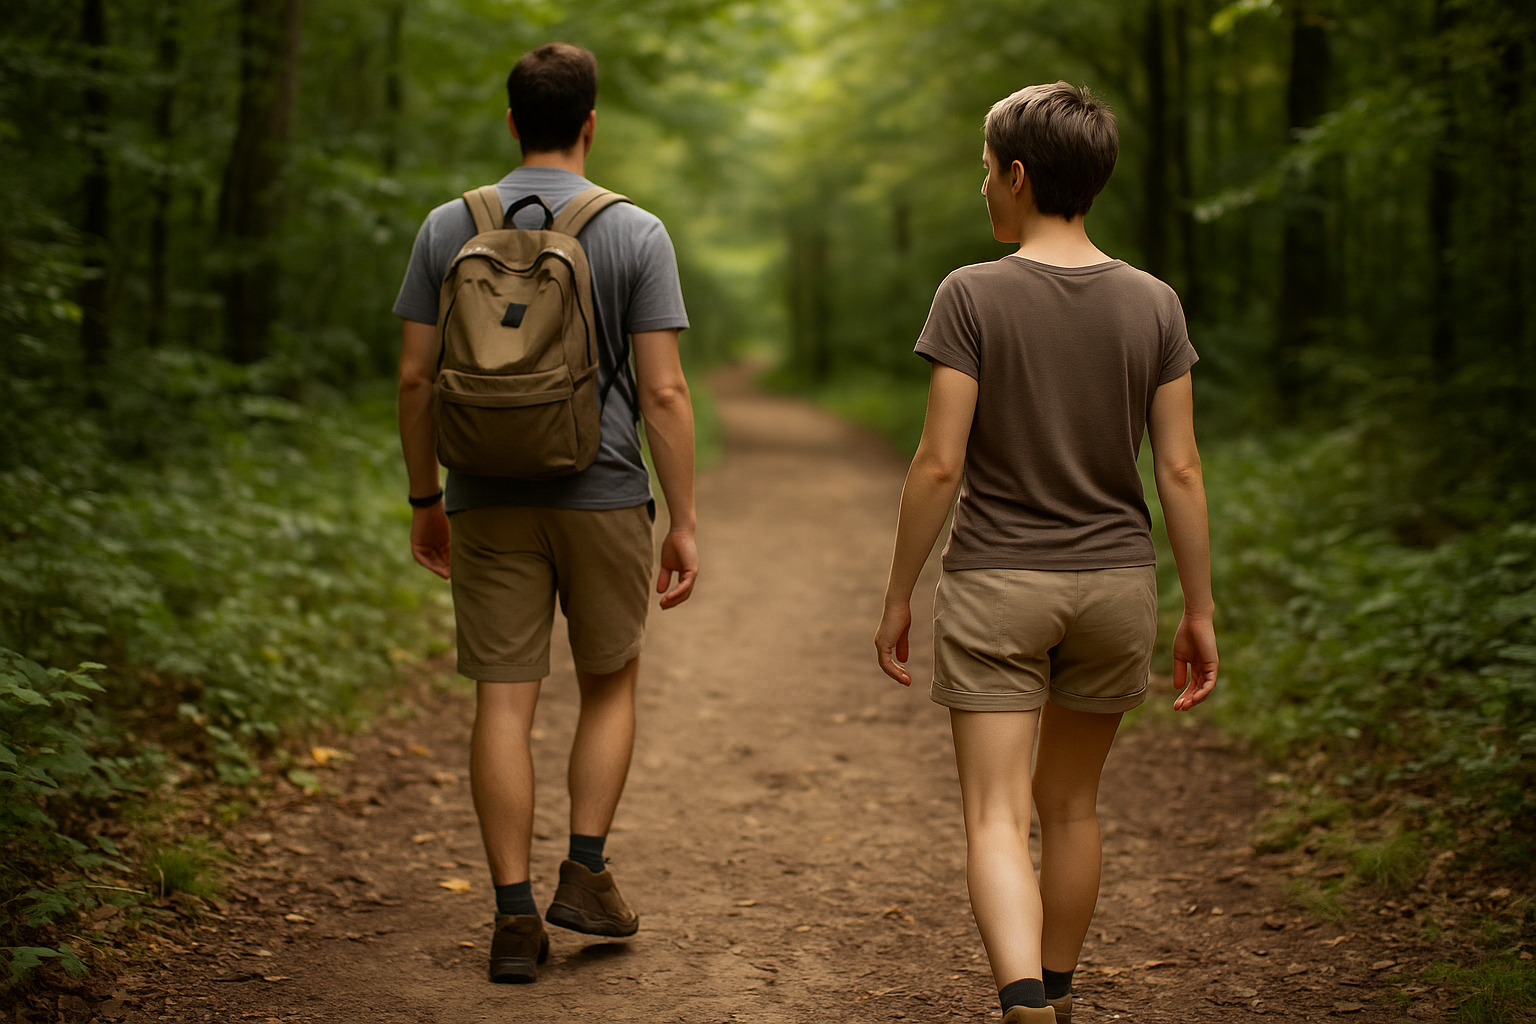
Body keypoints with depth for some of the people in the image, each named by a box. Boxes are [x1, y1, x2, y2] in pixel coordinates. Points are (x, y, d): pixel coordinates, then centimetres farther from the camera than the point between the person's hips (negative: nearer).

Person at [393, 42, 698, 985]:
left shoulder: (450, 227, 2)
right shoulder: (636, 233, -6)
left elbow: (416, 378, 2)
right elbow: (664, 392, -10)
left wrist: (425, 500, 12)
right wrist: (684, 523, -4)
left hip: (489, 500, 2)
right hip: (605, 495, -1)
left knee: (505, 702, 4)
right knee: (611, 682, 18)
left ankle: (516, 918, 6)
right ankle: (586, 874, 14)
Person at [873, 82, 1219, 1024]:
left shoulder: (973, 296, -10)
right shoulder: (1152, 304, -1)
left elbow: (940, 464, -12)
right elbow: (1180, 470, -2)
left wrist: (898, 596, -2)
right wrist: (1200, 611, 5)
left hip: (994, 586, -4)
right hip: (1114, 586, 4)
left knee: (998, 816, -3)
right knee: (1071, 804, 19)